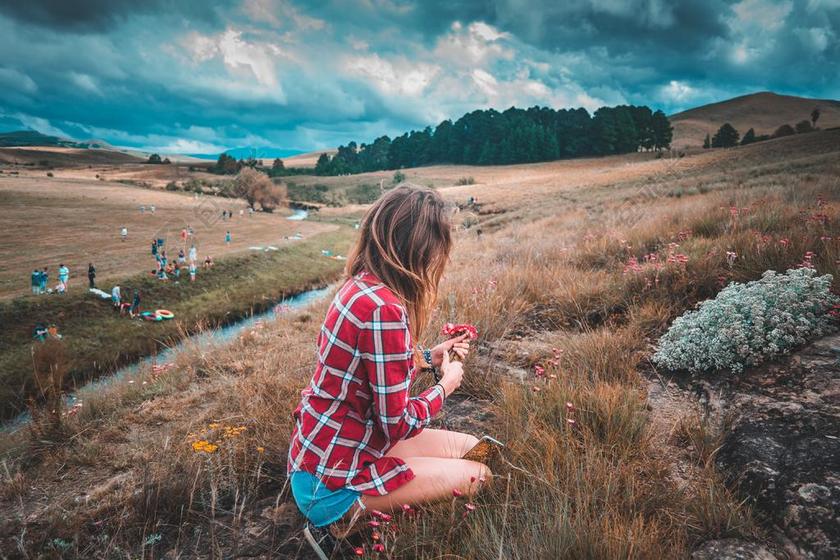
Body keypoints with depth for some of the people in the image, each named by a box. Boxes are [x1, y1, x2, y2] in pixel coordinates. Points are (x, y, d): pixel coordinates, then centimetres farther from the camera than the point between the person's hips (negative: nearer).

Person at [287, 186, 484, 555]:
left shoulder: (361, 285, -1)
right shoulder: (384, 309, -29)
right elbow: (397, 425, -22)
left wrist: (430, 357, 13)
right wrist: (446, 385, -5)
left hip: (326, 449, 9)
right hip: (330, 482, -9)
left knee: (470, 446, 14)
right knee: (476, 475, 3)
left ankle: (359, 512, 12)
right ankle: (351, 519, 3)